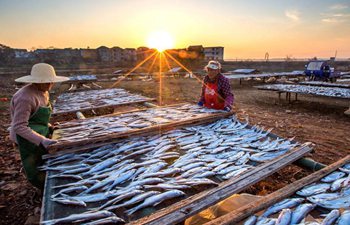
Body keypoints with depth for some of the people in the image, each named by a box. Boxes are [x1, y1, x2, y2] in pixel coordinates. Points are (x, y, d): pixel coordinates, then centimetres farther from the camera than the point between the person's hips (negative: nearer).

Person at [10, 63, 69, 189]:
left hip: (41, 133, 8)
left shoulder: (43, 92, 0)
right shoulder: (25, 97, -27)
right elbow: (19, 126, -27)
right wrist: (41, 141, -33)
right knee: (37, 173, 8)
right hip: (28, 138, -8)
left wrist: (48, 126, 3)